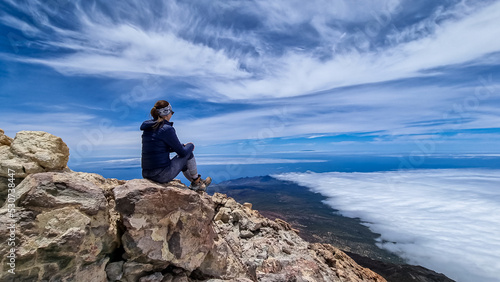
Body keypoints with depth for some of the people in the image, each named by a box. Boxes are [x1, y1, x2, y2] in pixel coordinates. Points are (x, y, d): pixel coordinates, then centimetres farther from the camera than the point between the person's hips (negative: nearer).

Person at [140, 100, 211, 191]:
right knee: (188, 153, 9)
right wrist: (191, 146, 10)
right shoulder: (167, 129, -17)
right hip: (163, 175, -8)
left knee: (183, 162, 27)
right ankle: (197, 181, 25)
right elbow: (182, 152, -11)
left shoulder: (148, 127, 8)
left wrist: (182, 145, 19)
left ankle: (195, 182, 41)